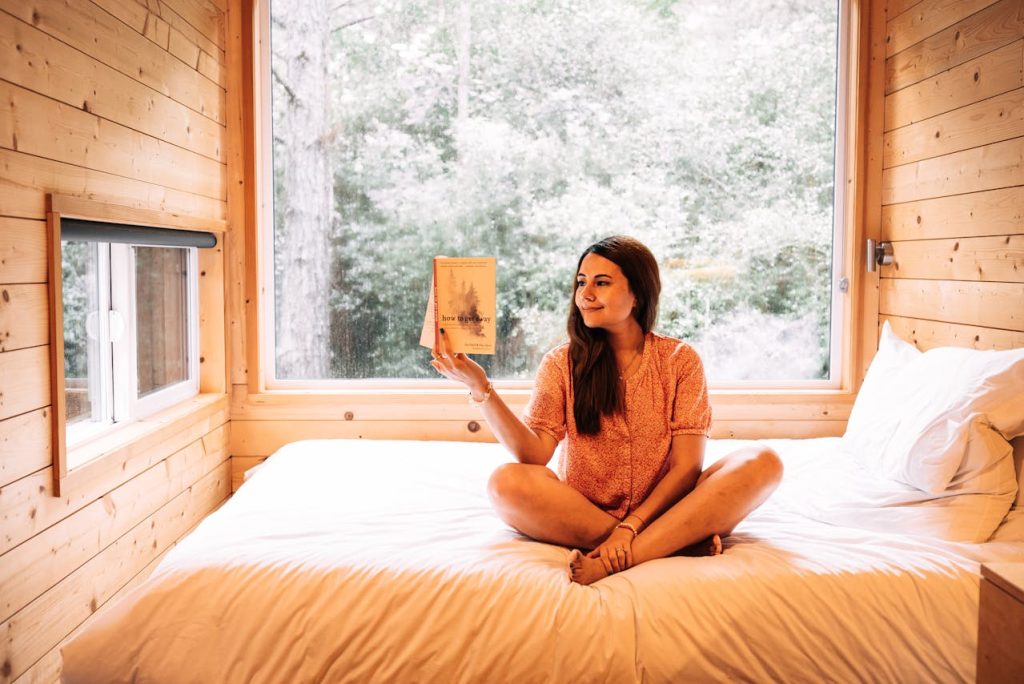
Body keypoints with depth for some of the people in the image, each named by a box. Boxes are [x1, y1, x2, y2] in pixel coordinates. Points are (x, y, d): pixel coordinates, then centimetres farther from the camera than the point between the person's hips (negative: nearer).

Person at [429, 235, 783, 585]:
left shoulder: (680, 359, 3)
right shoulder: (561, 363, 4)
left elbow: (686, 466, -5)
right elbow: (536, 453, -10)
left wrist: (631, 527, -19)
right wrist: (480, 387, -22)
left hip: (661, 511, 1)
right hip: (582, 516, 0)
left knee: (762, 461, -22)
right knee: (508, 482, -29)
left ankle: (611, 564, -31)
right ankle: (680, 541, -23)